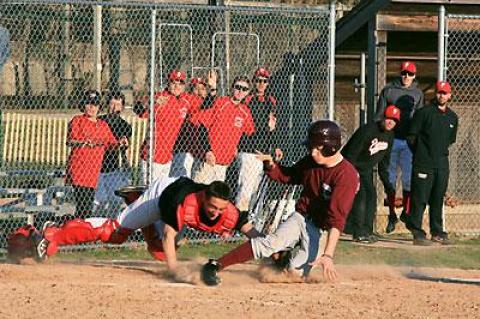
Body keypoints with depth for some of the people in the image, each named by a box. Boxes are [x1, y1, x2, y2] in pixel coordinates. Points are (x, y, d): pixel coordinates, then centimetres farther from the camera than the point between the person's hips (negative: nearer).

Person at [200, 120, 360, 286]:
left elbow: (337, 218, -30)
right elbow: (288, 176, 20)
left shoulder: (347, 174, -22)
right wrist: (271, 166, -3)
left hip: (323, 230, -4)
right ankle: (214, 266, -27)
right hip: (302, 217, 4)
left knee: (296, 272, -22)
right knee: (273, 242, -26)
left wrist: (328, 254, -38)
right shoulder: (310, 162, -1)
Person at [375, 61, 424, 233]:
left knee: (408, 177, -3)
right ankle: (392, 215, 12)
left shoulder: (418, 94, 9)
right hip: (391, 139, 0)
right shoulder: (388, 90, 4)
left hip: (409, 141, 0)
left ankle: (406, 212, 10)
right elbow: (379, 116, 5)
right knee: (390, 178, 3)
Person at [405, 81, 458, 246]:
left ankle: (437, 232, 17)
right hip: (423, 164, -5)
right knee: (420, 199, -7)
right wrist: (421, 153, 2)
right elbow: (411, 137, -2)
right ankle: (417, 233, -8)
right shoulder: (424, 113, -4)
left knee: (438, 199, 10)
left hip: (442, 163, 5)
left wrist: (441, 150, 15)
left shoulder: (452, 117, 13)